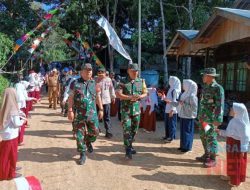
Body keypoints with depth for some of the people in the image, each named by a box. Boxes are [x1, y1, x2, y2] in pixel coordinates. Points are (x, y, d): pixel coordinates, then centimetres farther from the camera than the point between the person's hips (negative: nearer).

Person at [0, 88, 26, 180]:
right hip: (11, 135, -7)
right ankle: (11, 173, 22)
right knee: (11, 155, 8)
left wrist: (19, 117, 9)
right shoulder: (13, 109, -23)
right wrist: (22, 120, 0)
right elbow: (16, 124, -18)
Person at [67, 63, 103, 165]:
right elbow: (71, 98, -3)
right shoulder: (75, 83, -3)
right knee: (80, 135, 3)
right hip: (79, 114, -2)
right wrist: (70, 111, -9)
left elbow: (98, 97, 11)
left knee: (94, 132, 8)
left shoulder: (94, 83, 6)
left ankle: (88, 142, 41)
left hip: (92, 113, 3)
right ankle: (82, 155, 18)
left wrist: (101, 109, 9)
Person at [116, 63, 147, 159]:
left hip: (136, 109, 4)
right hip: (126, 109, -4)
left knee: (134, 129, 12)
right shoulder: (123, 82, -4)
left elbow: (145, 93, 11)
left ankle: (130, 145, 32)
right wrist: (130, 97, -22)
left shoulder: (141, 81, 6)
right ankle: (128, 150, -2)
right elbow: (118, 94, -12)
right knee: (127, 129, -8)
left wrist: (139, 96, -12)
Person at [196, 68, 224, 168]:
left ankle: (213, 159, 11)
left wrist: (218, 119, -22)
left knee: (211, 138, 0)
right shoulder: (205, 87, 11)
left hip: (211, 118, -8)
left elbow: (220, 105, -18)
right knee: (203, 136, 16)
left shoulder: (218, 88, -14)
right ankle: (206, 155, 30)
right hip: (203, 117, 9)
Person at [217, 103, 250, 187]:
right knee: (231, 161, 22)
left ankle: (236, 180, 23)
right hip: (232, 144, 10)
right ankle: (231, 176, 40)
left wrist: (243, 149, -23)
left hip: (238, 145, -10)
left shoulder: (241, 123, -25)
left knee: (237, 163, 7)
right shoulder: (233, 121, 6)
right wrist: (220, 132, 13)